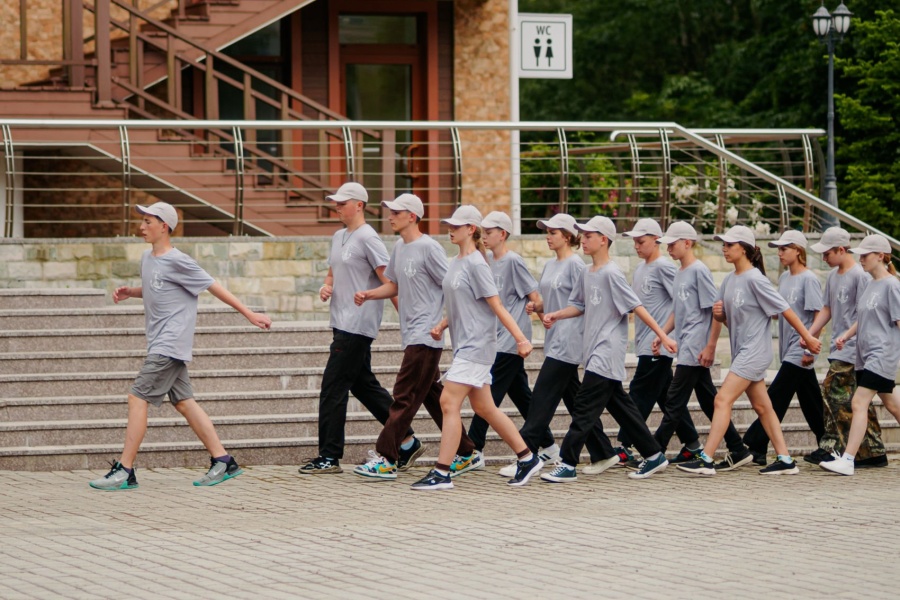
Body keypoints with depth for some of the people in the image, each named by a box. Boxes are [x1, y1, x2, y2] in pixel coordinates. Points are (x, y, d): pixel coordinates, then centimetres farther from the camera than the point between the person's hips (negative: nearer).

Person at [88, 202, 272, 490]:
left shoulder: (177, 262, -13)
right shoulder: (147, 258, 13)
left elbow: (214, 287, -9)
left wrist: (249, 313, -6)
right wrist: (129, 292, 9)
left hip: (170, 344, -9)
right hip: (160, 344, 9)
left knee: (138, 398, -12)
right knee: (183, 401, 9)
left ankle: (125, 471, -10)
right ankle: (223, 461, 13)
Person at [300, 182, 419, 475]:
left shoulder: (367, 238, -12)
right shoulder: (339, 237, 16)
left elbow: (388, 282, -14)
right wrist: (326, 287, 5)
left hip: (358, 326, -10)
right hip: (343, 324, 10)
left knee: (333, 387, -9)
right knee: (364, 385, 13)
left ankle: (329, 457, -5)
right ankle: (408, 442, 20)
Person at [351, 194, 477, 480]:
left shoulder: (429, 248, -13)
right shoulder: (399, 247, 13)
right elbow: (394, 285, 23)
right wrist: (368, 294, 6)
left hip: (426, 335, -9)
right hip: (411, 335, 9)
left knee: (405, 397, -10)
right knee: (433, 396, 13)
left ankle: (385, 459, -10)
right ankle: (466, 452, 21)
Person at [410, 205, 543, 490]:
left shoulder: (476, 264, -13)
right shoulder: (455, 263, 13)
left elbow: (496, 305, -17)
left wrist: (520, 338, -22)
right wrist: (442, 324, 8)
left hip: (476, 345, -10)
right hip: (464, 344, 10)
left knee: (449, 402, -12)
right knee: (484, 407, 13)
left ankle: (442, 473, -11)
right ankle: (528, 458, 22)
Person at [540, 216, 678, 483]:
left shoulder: (611, 273, -13)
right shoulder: (587, 273, 11)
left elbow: (636, 306, -15)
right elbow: (580, 305, 22)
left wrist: (662, 335, -16)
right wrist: (556, 315, 5)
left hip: (608, 352, -9)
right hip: (594, 351, 9)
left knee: (585, 406, -10)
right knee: (620, 406, 13)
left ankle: (567, 465, -10)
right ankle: (654, 456, 22)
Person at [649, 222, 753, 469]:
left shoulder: (699, 270, -11)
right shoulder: (679, 274, 15)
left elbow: (717, 310, -14)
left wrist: (710, 347, -17)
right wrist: (661, 335, 13)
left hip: (696, 350, -9)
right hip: (684, 348, 9)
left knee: (674, 401, -9)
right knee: (709, 401, 10)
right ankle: (737, 450, 13)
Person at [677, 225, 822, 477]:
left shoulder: (755, 279, -14)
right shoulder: (729, 281, 11)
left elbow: (784, 309, -12)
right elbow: (726, 318, 18)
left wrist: (807, 338, -10)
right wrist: (718, 313, -6)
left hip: (755, 350, -9)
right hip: (741, 351, 9)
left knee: (723, 399, -15)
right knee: (762, 406, 11)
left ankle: (706, 460, -17)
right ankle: (785, 460, 16)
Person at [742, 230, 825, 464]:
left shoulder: (808, 279, -10)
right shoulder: (784, 278, 13)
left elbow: (818, 316, -13)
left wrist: (810, 349, -17)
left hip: (800, 351, -8)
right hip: (787, 349, 8)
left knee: (776, 397, -11)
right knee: (811, 402, 12)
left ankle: (755, 446, -13)